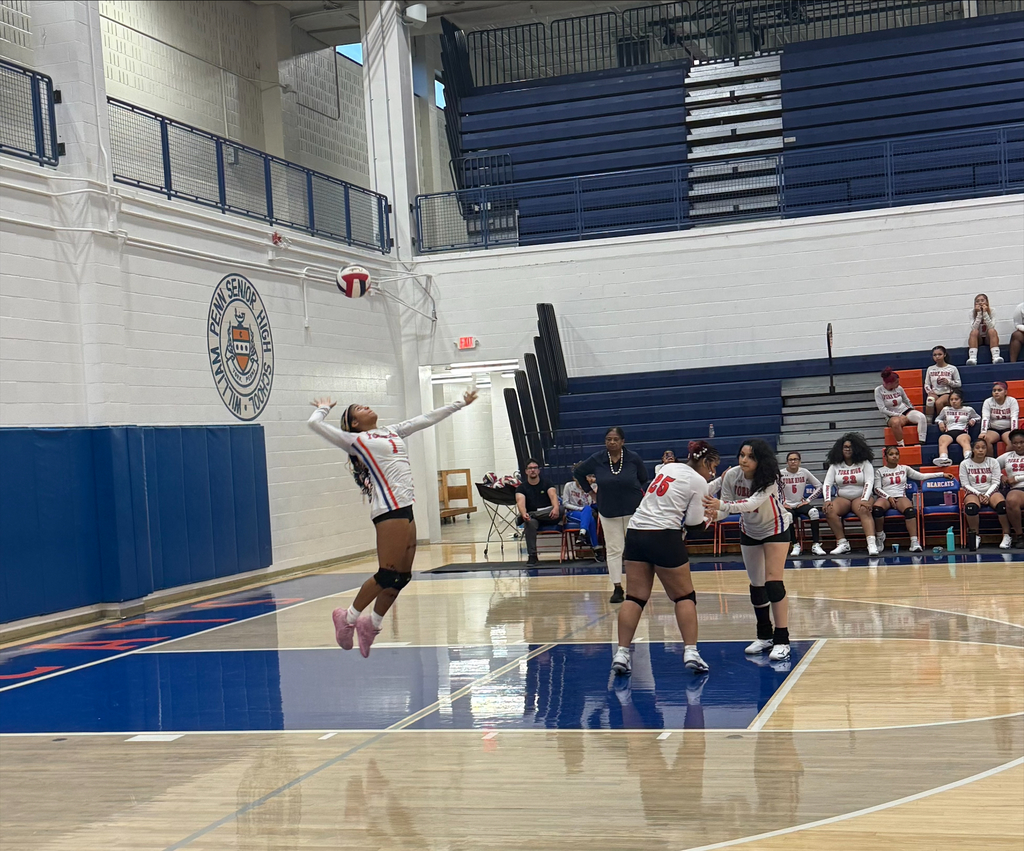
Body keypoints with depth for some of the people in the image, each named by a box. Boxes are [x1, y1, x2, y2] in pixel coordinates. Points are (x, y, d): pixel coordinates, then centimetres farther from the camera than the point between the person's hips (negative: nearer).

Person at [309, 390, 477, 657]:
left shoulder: (392, 432, 23)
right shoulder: (355, 441, 4)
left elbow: (428, 418, 28)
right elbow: (315, 424, 0)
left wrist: (461, 403, 32)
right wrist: (324, 408, 21)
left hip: (405, 508, 8)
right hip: (389, 509, -8)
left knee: (403, 576, 6)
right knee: (388, 575, -9)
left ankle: (371, 623, 19)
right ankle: (348, 618, 6)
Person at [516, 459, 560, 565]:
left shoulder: (546, 483, 8)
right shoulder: (522, 487, 6)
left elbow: (553, 496, -12)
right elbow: (520, 502, -14)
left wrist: (556, 508, -37)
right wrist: (524, 513, -39)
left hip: (548, 516, 1)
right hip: (531, 516, -1)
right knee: (530, 523, -38)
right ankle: (532, 556, -40)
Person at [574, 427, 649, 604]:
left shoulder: (633, 459, -8)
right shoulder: (596, 460, -6)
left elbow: (645, 480, 6)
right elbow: (578, 474, 10)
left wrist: (641, 495, -6)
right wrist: (590, 490, 6)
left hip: (633, 511, -1)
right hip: (608, 512, 1)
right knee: (613, 550, 2)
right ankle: (617, 588, 6)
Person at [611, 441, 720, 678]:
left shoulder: (670, 467, 15)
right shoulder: (698, 481, -3)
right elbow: (694, 524, -3)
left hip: (635, 531, 6)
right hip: (663, 536, -6)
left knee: (635, 597, 7)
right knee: (684, 596, 8)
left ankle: (621, 654, 1)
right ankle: (691, 652, 4)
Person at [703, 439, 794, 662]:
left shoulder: (770, 479, -33)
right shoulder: (732, 476, -21)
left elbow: (752, 503, -48)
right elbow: (724, 505, -19)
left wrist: (722, 505, -62)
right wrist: (714, 513, -43)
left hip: (775, 529, -5)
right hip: (749, 532, 5)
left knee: (773, 581, -17)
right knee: (756, 583, 10)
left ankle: (782, 640, -12)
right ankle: (764, 636, 25)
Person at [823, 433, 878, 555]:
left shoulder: (864, 463, 2)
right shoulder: (835, 465, 9)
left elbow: (869, 482, -9)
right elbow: (827, 483, 2)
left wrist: (865, 500, -24)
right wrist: (827, 500, -15)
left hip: (860, 497, -2)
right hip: (842, 498, 2)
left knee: (864, 511, -36)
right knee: (830, 511, -29)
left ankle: (872, 544, -50)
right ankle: (842, 543, -25)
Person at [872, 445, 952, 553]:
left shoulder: (904, 468, 19)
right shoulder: (880, 471, 13)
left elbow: (922, 476, 18)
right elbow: (877, 488, 5)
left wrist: (942, 474, 14)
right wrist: (888, 497, -12)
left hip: (901, 496, 1)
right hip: (885, 497, -1)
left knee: (910, 510, -36)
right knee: (876, 508, -38)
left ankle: (914, 542, -41)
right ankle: (880, 538, -15)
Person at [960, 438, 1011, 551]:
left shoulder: (993, 462, 6)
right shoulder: (965, 464, 3)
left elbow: (995, 482, 1)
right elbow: (965, 484, 0)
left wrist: (987, 495, -14)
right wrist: (978, 494, -14)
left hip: (991, 491, 1)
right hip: (973, 493, -1)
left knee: (1002, 504, -34)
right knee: (971, 507, -38)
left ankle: (1006, 536, -20)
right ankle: (976, 536, -20)